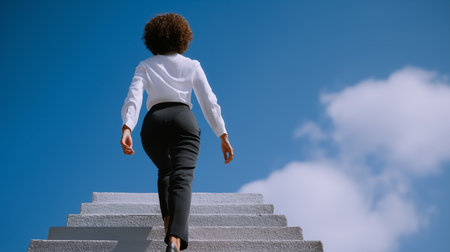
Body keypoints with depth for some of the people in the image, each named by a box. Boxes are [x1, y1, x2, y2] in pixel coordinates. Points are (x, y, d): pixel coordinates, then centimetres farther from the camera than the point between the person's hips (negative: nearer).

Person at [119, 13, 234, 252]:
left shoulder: (145, 66, 19)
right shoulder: (192, 65, 20)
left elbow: (134, 97, 0)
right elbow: (209, 101, 9)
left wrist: (126, 128, -14)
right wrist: (223, 136, 7)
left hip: (153, 122, 2)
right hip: (183, 120, -2)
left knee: (165, 171, 31)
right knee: (182, 178, -17)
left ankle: (169, 221, 13)